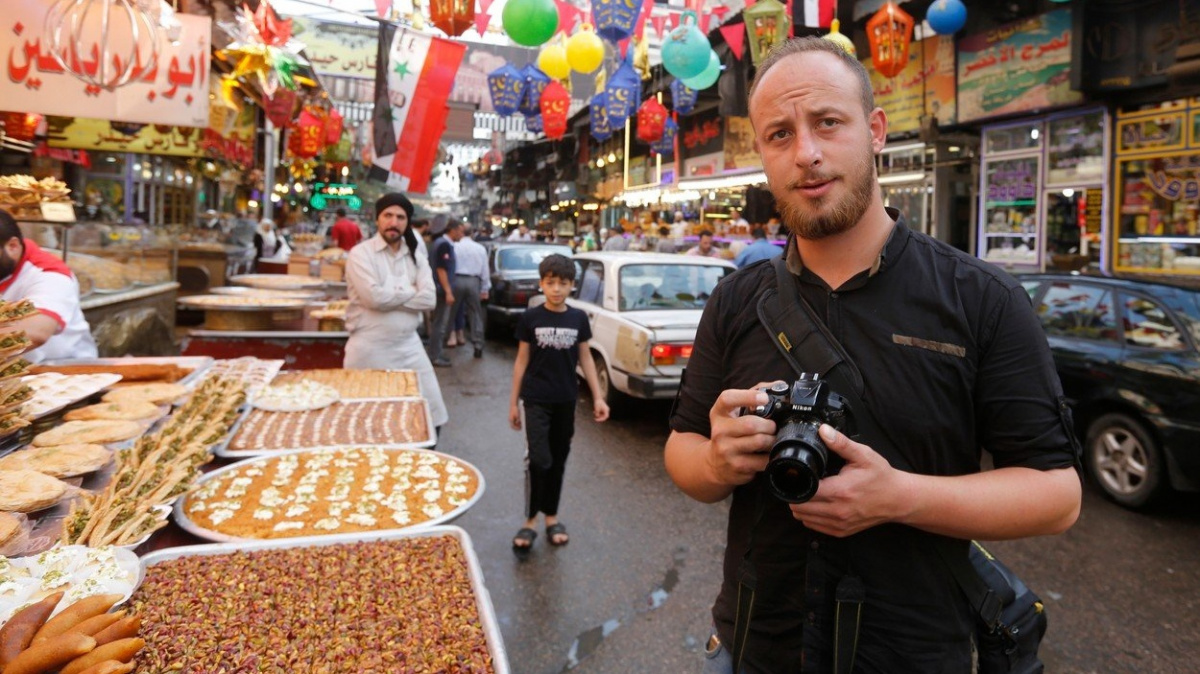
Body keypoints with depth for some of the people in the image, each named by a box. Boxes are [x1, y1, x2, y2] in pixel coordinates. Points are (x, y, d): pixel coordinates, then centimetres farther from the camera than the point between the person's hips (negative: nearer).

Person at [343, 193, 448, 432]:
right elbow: (374, 297, -20)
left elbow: (428, 299, -7)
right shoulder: (360, 253, -6)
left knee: (430, 413, 7)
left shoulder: (417, 257, 8)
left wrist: (390, 295, -13)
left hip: (408, 346, 4)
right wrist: (410, 290, -9)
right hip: (369, 349, -4)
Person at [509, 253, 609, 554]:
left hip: (566, 400, 3)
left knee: (558, 460, 12)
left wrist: (598, 396, 3)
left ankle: (551, 516, 26)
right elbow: (522, 360, 1)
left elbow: (585, 358, 7)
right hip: (535, 400, -3)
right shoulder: (530, 318, -5)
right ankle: (530, 521, 4)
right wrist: (513, 402, 1)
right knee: (538, 459, -10)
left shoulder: (578, 318, 1)